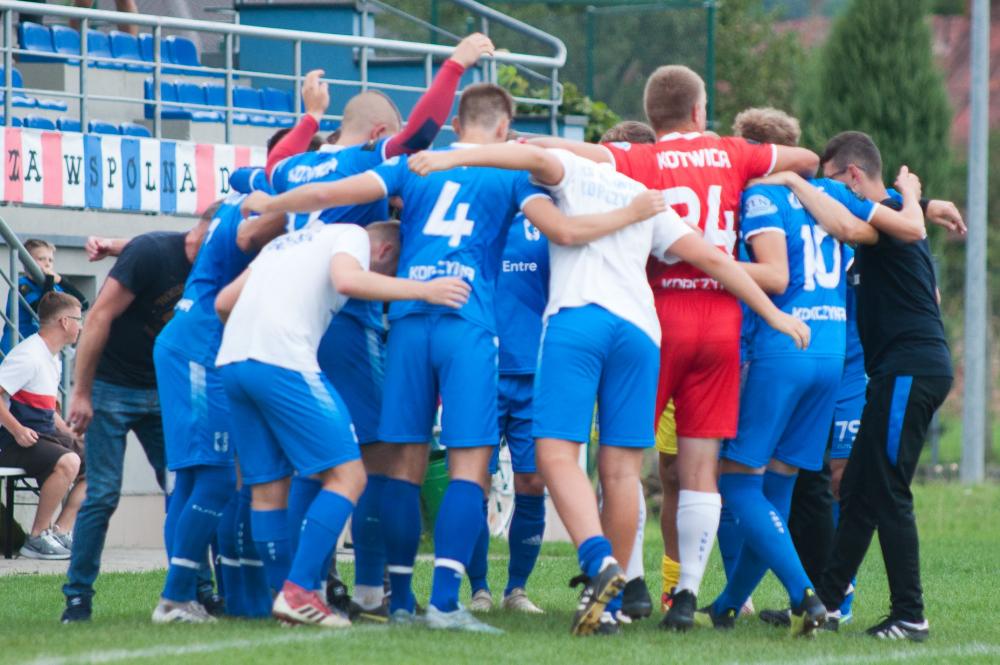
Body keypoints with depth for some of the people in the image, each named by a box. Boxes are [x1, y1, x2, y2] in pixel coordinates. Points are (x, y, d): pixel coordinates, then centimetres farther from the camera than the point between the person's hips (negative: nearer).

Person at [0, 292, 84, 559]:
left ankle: (61, 533, -4)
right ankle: (37, 538, -23)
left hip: (45, 436, 10)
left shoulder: (53, 360, 18)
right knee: (68, 462, -33)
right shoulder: (28, 356, -15)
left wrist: (70, 434, 15)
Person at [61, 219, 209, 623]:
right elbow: (99, 318, -20)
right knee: (102, 494, -8)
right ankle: (77, 596, 0)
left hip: (159, 390, 7)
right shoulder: (152, 253, -19)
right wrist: (80, 394, -20)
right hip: (111, 387, -7)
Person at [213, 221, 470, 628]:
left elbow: (224, 301, 29)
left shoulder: (286, 243, 31)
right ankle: (298, 591, -12)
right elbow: (347, 279, -15)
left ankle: (288, 597, 16)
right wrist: (423, 290, -11)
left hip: (231, 361, 8)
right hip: (283, 362, -8)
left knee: (268, 487, 14)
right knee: (347, 476, -5)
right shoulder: (353, 237, 8)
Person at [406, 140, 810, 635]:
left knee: (556, 451, -9)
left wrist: (451, 159, -9)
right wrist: (772, 314, 29)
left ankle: (600, 559, -31)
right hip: (638, 328, 4)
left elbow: (537, 158, -4)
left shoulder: (575, 172, 18)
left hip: (575, 318, -4)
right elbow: (710, 259, 24)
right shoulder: (648, 201, 27)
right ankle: (609, 603, 4)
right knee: (621, 468, 4)